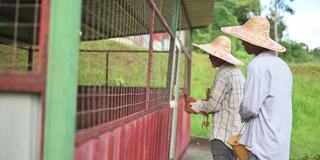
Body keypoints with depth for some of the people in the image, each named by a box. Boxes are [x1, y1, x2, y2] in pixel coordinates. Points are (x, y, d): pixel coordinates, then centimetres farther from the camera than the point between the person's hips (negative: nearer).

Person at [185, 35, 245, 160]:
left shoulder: (224, 73, -16)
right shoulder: (237, 72, 13)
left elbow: (214, 105, -16)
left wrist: (198, 106, 2)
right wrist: (203, 105, 14)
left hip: (224, 134, -9)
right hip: (235, 132, 9)